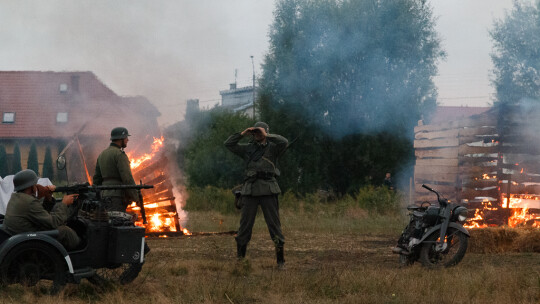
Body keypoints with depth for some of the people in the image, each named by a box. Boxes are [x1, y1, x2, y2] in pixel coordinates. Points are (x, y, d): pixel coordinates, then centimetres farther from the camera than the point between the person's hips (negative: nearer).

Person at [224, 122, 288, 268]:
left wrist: (266, 136, -7)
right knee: (245, 224, 4)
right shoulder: (248, 149, 16)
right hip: (250, 191, 3)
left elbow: (284, 142, -13)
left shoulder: (272, 148, 6)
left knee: (274, 224, -3)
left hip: (268, 191, -3)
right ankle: (240, 257, 10)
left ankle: (280, 260, 1)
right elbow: (228, 144, 13)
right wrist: (242, 134, 4)